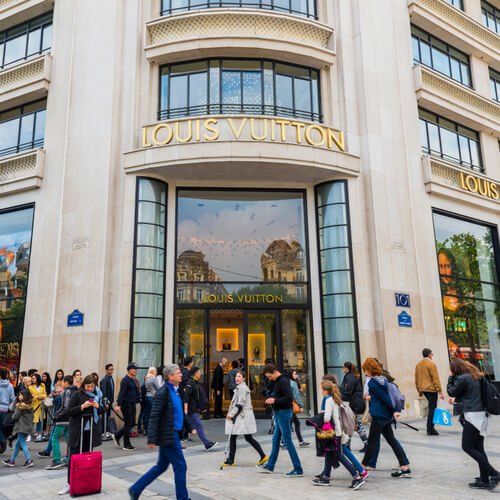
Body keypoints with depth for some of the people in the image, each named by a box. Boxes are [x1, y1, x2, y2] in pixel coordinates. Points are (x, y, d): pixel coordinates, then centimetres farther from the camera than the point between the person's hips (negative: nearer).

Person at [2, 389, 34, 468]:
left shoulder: (21, 405, -15)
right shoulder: (30, 405, 8)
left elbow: (15, 416, -12)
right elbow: (32, 416, 12)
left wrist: (12, 418, 8)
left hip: (21, 427, -8)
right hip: (28, 426, 8)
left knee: (22, 443, -5)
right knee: (18, 443, 18)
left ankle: (29, 460, -10)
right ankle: (12, 460, 27)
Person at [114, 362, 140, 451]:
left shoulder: (133, 380, 14)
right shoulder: (125, 380, -14)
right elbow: (121, 393, -21)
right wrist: (118, 405, -26)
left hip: (132, 404, 9)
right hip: (126, 404, -9)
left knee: (132, 423, 12)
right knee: (128, 424, -3)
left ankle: (117, 436, 26)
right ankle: (126, 445, 6)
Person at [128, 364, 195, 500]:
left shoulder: (176, 391, 11)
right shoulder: (163, 393, -17)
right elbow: (154, 417, -20)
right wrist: (151, 439, -22)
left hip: (173, 434, 9)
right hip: (168, 436, -9)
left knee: (161, 467, 17)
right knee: (180, 466, 0)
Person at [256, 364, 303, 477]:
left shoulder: (283, 381, -17)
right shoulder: (276, 381, 13)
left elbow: (289, 398, -25)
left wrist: (275, 400, -20)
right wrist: (271, 399, 6)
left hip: (284, 412, -10)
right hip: (279, 413, 10)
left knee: (287, 441, -6)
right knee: (275, 440, 17)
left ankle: (298, 470, 0)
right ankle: (270, 466, 28)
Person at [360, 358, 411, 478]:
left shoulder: (372, 383, -18)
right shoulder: (383, 379, 6)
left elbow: (385, 397, -17)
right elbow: (387, 396, 9)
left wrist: (394, 410, -7)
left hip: (379, 416, -8)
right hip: (387, 415, 8)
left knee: (372, 441, 3)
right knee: (391, 440, 12)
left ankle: (362, 467, 15)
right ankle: (405, 468, 12)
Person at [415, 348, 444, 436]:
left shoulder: (418, 364, 11)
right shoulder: (431, 364, -11)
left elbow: (416, 379, 14)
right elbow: (436, 379, -14)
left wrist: (419, 390, 22)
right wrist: (440, 391, -12)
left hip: (423, 389, 7)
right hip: (431, 389, -7)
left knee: (431, 407, 19)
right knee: (432, 408, -2)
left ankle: (430, 427, 18)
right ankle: (430, 429, -1)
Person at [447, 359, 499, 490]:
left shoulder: (462, 378, -14)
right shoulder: (476, 377, 14)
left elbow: (451, 392, -3)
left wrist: (450, 377, 6)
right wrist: (457, 399, 25)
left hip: (472, 415, -9)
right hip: (482, 415, 9)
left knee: (467, 447, -1)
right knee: (478, 448, 12)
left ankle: (493, 474, -6)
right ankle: (484, 479, 12)